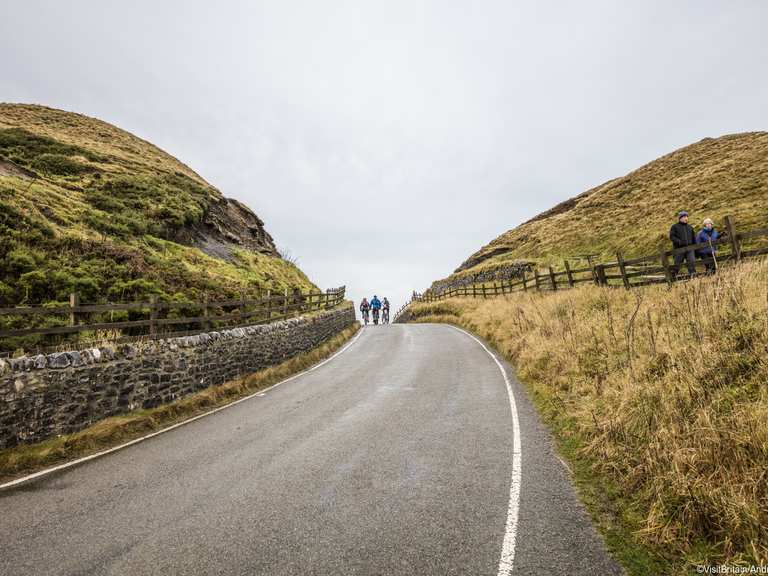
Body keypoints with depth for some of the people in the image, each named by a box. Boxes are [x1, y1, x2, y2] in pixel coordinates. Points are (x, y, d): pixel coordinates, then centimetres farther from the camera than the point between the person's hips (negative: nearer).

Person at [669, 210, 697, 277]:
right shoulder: (675, 227, 3)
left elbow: (694, 238, 22)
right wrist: (679, 242, -21)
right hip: (679, 249, -4)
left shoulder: (690, 227, 18)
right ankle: (673, 276, 15)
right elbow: (671, 237, -7)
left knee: (692, 261, -11)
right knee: (677, 264, 2)